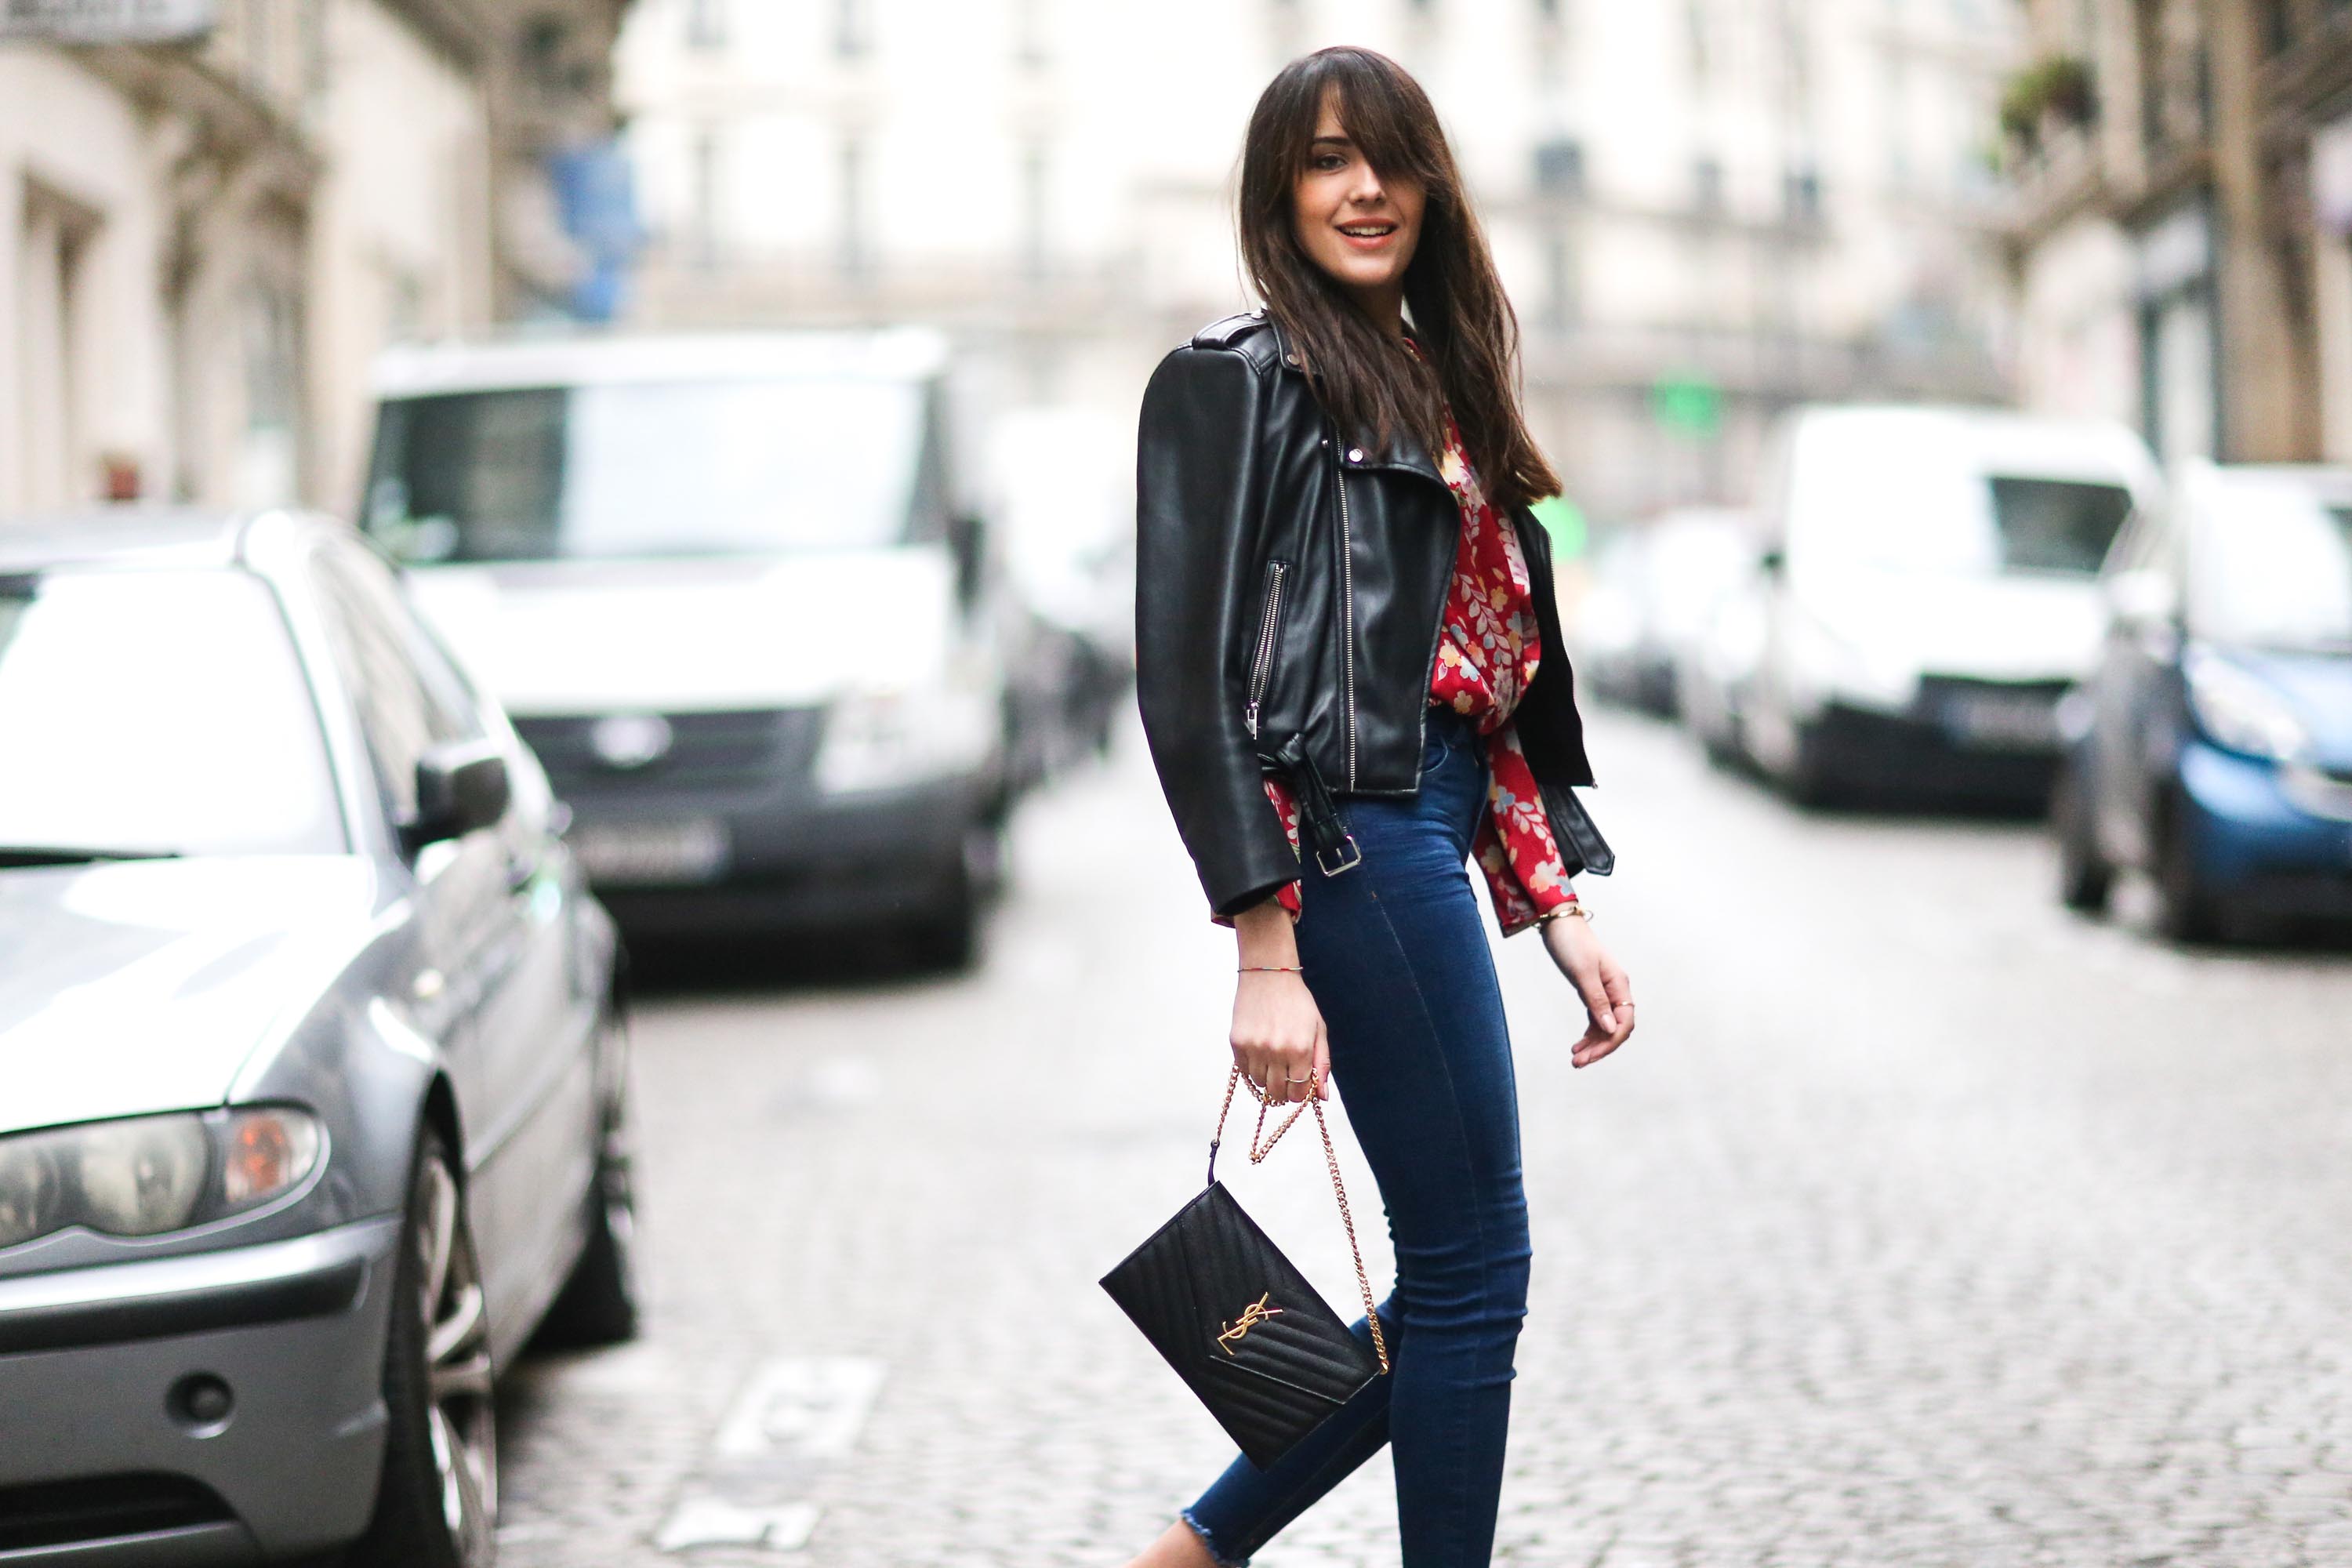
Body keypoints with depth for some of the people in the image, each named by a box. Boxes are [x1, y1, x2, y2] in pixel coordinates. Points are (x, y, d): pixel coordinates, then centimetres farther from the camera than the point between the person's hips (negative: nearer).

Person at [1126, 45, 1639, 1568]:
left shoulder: (1435, 387, 20)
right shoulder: (1239, 378, -5)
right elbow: (1192, 683, -12)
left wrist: (1554, 907, 13)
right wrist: (1266, 957, -18)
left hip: (1433, 838, 9)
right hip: (1356, 842, -9)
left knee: (1455, 1283, 10)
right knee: (1474, 1270, -3)